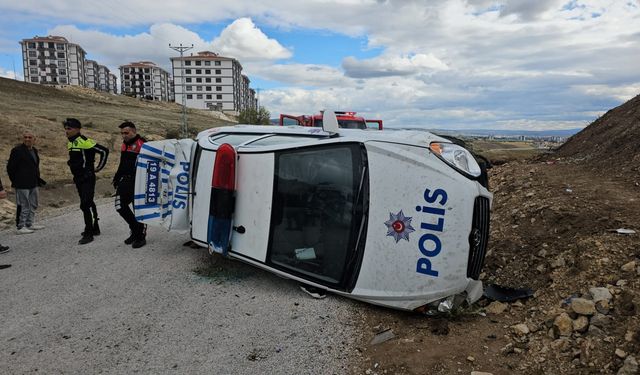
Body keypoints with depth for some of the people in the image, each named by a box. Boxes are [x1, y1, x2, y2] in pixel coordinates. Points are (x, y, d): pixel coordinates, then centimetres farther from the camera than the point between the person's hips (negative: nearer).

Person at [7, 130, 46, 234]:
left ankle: (29, 224, 28)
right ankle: (20, 227, 6)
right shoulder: (17, 150, -11)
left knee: (33, 205, 16)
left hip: (33, 184, 8)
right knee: (23, 206, -3)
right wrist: (15, 181, -7)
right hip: (22, 184, -8)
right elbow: (10, 167, -9)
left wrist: (37, 178, 13)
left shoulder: (34, 150, 12)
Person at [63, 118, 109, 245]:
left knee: (85, 205, -13)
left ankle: (89, 233, -7)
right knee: (88, 203, 17)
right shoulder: (70, 143, 11)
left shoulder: (85, 141, -16)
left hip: (87, 178, -9)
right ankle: (95, 228, 29)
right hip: (78, 179, 9)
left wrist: (99, 167, -11)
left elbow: (104, 151, -18)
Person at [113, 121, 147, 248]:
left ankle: (141, 236, 11)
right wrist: (116, 178, 20)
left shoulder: (142, 144, -13)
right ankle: (135, 230, 22)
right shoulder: (124, 144, 15)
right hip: (125, 181, 9)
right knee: (120, 206, 6)